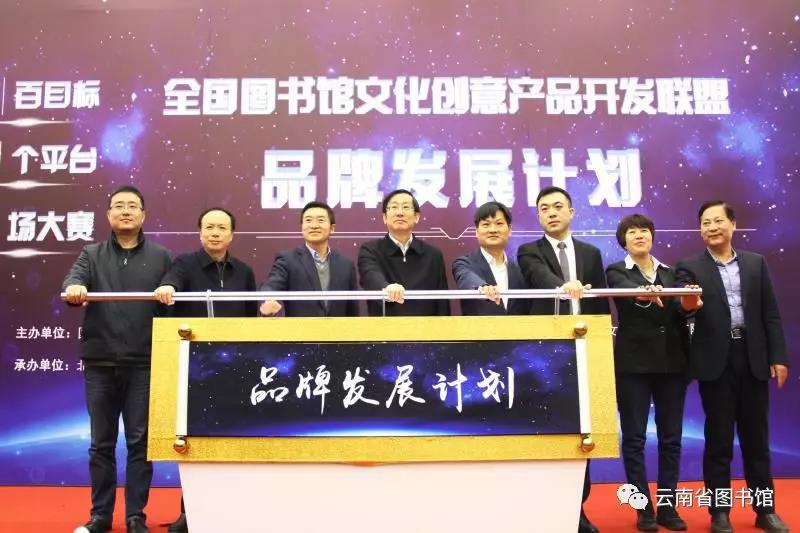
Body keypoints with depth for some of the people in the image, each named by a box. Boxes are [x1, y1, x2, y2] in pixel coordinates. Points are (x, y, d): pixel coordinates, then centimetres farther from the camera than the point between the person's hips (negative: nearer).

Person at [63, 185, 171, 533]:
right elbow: (74, 279, -8)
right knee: (101, 442, 9)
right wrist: (74, 288, -30)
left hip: (144, 363, -1)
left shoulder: (161, 257, 8)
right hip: (100, 362, 1)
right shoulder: (92, 254, 11)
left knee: (140, 441, 3)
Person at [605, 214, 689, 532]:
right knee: (634, 438, 0)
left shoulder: (670, 272, 13)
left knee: (671, 437, 7)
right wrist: (644, 294, -42)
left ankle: (667, 506, 18)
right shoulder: (616, 272, 2)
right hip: (634, 364, -3)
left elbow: (681, 314, 6)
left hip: (672, 362, 4)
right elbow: (627, 292, -20)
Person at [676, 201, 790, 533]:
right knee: (718, 439, 5)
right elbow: (683, 305, -13)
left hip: (753, 359, 2)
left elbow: (770, 314, 7)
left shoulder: (756, 263, 9)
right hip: (715, 362, -2)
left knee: (756, 437, 11)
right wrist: (689, 305, -36)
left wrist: (778, 356, 0)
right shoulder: (689, 267, 2)